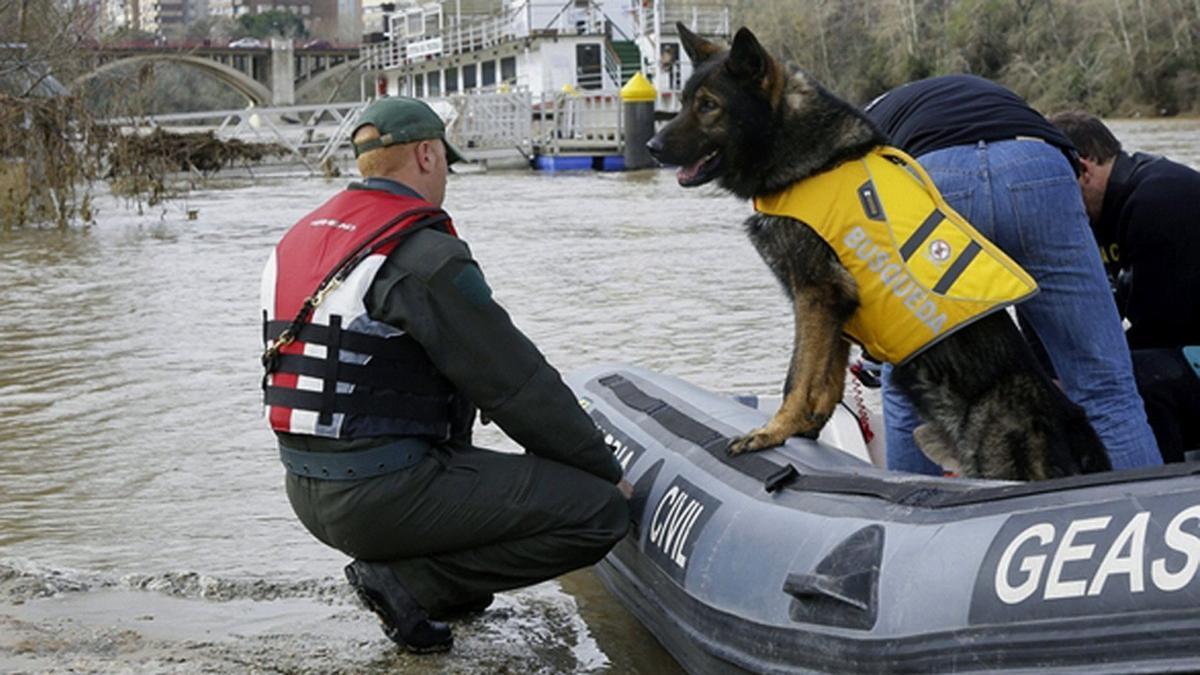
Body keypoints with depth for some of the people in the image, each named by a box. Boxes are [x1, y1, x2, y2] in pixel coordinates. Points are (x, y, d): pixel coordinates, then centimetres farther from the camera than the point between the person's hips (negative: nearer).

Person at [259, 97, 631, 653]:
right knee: (599, 512, -9)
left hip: (309, 493, 9)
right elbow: (517, 385, -12)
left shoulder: (300, 238, 10)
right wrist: (608, 471, 1)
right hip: (381, 498, -9)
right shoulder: (423, 256, -16)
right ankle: (407, 581, -7)